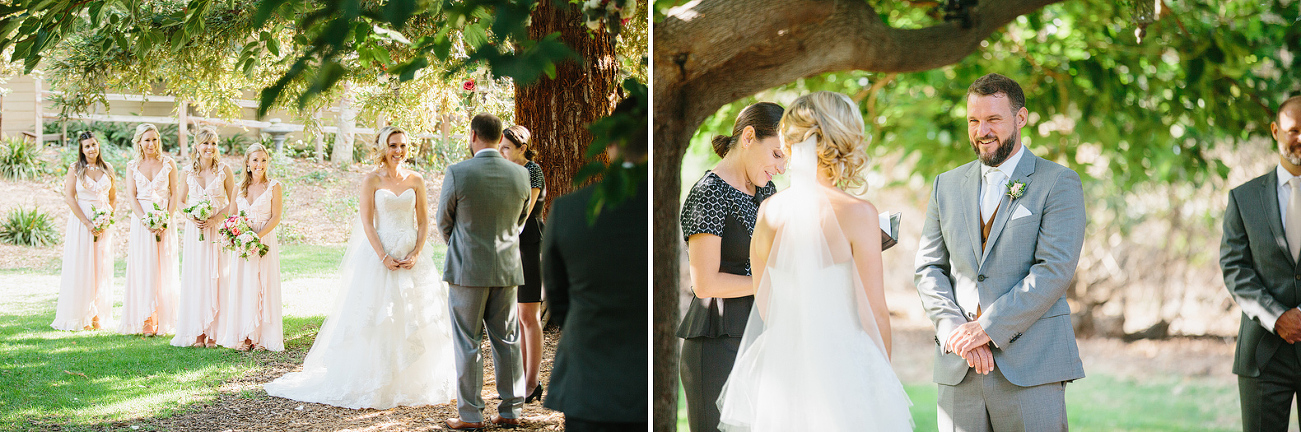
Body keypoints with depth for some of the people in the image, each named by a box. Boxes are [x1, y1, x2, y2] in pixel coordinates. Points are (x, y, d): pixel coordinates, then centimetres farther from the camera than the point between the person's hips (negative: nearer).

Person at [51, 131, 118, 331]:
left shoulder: (107, 169, 8)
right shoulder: (75, 169, -2)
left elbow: (113, 197, 13)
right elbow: (69, 197, -7)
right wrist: (88, 223, -14)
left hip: (103, 224, 3)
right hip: (81, 221, -3)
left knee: (101, 270, 3)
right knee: (80, 268, -3)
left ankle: (97, 316, 9)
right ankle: (80, 317, 0)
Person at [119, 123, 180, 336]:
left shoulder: (168, 163, 4)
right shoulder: (132, 166, 6)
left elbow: (175, 195, 2)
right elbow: (132, 198, 1)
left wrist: (165, 220, -10)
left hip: (165, 220, 0)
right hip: (141, 220, 0)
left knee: (164, 269, 0)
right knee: (143, 268, -4)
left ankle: (162, 320, 4)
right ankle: (146, 322, -5)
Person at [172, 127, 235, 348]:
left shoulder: (224, 170, -1)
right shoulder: (189, 172, 5)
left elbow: (233, 202, 2)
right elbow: (181, 201, 14)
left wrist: (215, 219, -12)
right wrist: (191, 217, -5)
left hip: (217, 230, -2)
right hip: (195, 230, 2)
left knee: (216, 278, -3)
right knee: (195, 278, 1)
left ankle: (213, 332, 2)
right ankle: (198, 332, 6)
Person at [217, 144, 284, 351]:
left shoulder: (274, 186, 0)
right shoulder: (240, 187, 11)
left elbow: (276, 217, -6)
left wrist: (257, 236, -17)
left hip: (265, 241, -4)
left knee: (263, 286, -3)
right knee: (241, 287, 1)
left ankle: (262, 336, 2)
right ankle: (243, 336, 6)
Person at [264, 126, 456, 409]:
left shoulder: (415, 180, 8)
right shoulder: (371, 180, -1)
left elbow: (423, 221, 7)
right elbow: (367, 223, -5)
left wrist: (416, 254, -8)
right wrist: (384, 257, -15)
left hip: (411, 256, 3)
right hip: (379, 253, -3)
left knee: (413, 319, 3)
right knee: (377, 319, -4)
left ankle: (412, 384, 12)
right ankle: (376, 384, 2)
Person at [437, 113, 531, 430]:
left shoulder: (457, 173, -13)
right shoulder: (520, 175, -1)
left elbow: (444, 222, 0)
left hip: (467, 271, -4)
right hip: (507, 269, 4)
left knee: (468, 344, 3)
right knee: (506, 341, 11)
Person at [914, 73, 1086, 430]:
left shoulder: (1058, 183, 1)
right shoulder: (947, 186, 15)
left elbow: (1055, 269, -10)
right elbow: (928, 269, 10)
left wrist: (986, 327, -14)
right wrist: (957, 333, -6)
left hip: (1031, 363, -3)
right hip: (959, 370, 4)